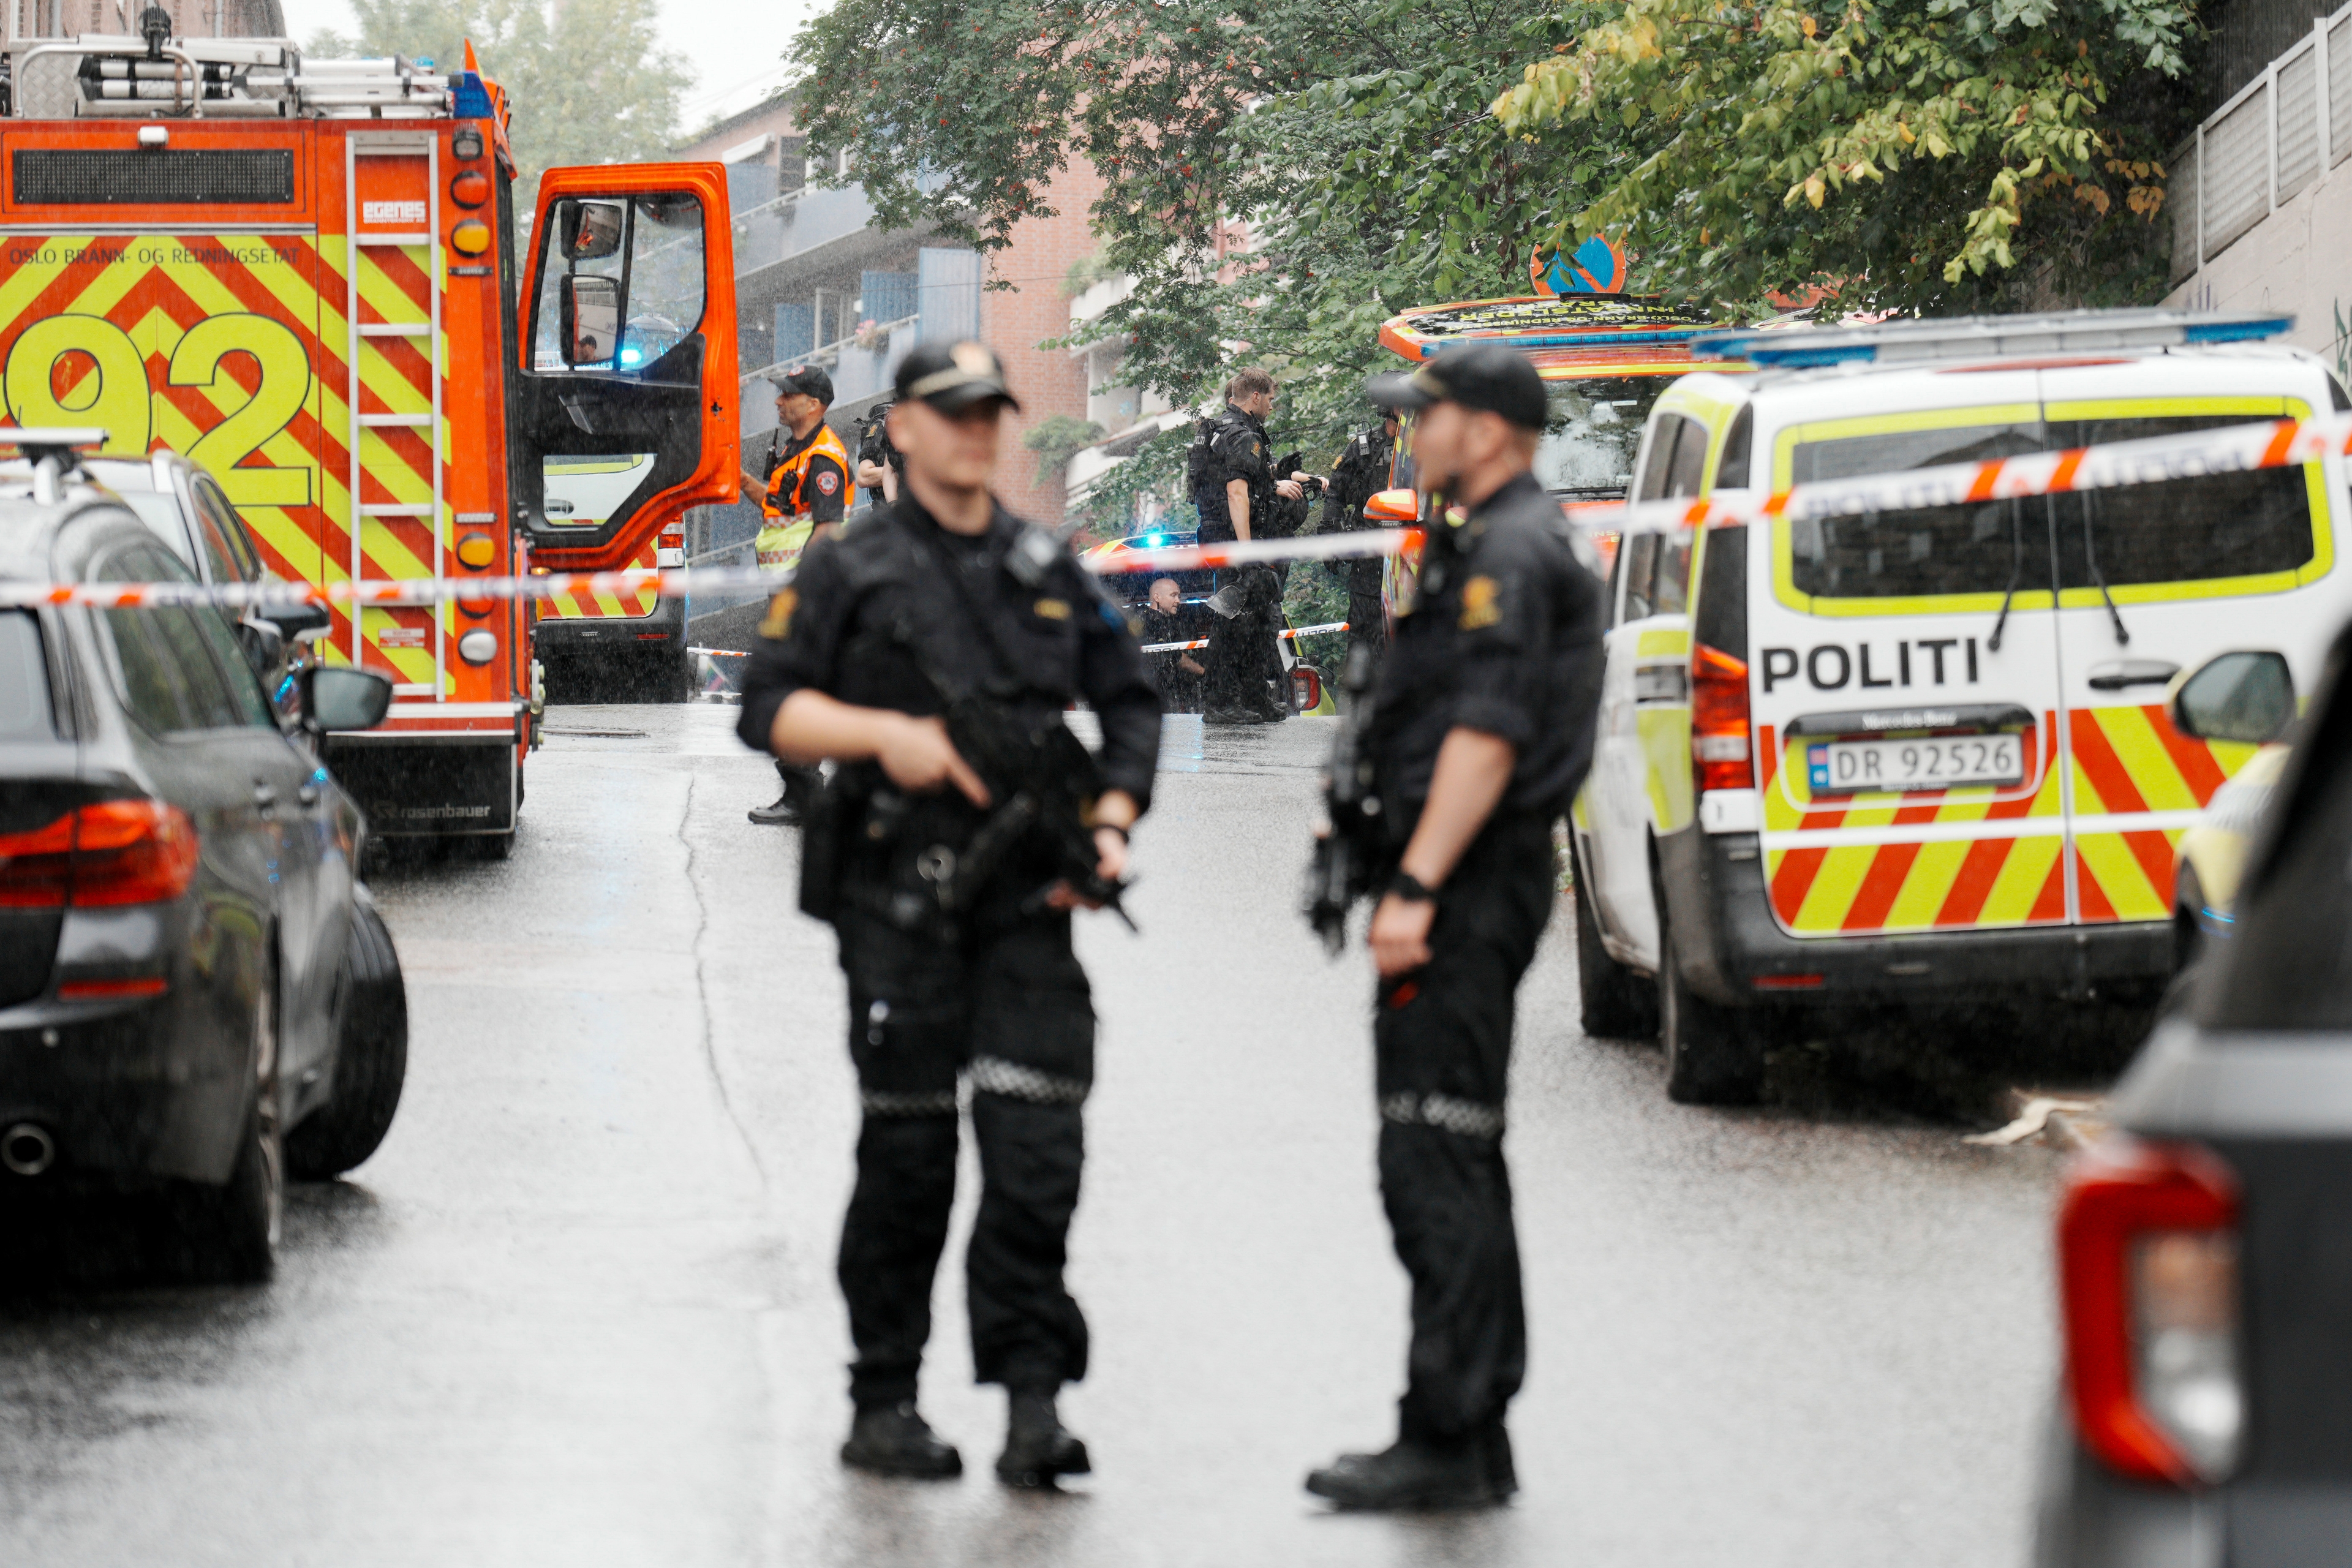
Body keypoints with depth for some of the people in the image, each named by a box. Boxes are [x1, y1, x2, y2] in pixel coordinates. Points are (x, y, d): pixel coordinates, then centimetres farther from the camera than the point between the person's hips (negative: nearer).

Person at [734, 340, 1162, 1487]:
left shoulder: (1050, 572, 15)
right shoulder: (851, 571, 5)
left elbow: (1130, 706, 19)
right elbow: (772, 710, 0)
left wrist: (1110, 822, 3)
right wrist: (887, 733, -16)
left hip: (1028, 905, 3)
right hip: (899, 904, -3)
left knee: (1037, 1149, -8)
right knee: (907, 1155, 0)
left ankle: (1032, 1402, -7)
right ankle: (882, 1406, 9)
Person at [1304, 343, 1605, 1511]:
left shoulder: (1511, 556, -14)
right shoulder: (1499, 546, 20)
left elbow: (1487, 734, -23)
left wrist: (1415, 886, -26)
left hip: (1463, 890, -11)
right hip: (1473, 889, 11)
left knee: (1436, 1167, -11)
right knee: (1455, 1168, 14)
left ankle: (1445, 1443, -12)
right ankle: (1473, 1442, 19)